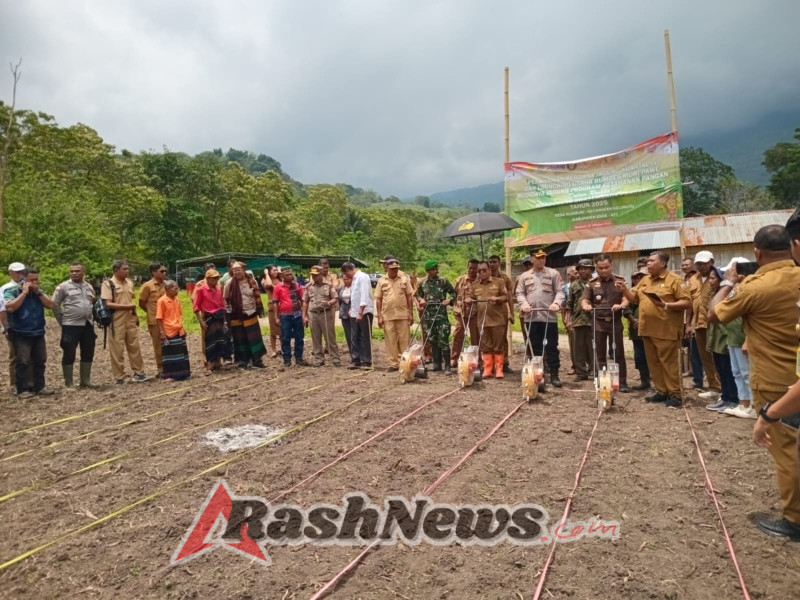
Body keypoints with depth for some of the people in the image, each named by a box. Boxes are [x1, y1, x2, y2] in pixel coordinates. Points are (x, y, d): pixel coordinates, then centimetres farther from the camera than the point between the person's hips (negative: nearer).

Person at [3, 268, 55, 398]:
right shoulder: (12, 291, -7)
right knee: (22, 362, -5)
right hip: (21, 334, -5)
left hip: (38, 333, 6)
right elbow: (10, 308, -23)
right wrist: (24, 293, -20)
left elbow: (50, 305, 0)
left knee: (40, 361, 8)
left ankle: (39, 387, 16)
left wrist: (38, 293, -10)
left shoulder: (38, 291, 10)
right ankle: (22, 390, 1)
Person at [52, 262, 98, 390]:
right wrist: (62, 321, -3)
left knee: (88, 354, 10)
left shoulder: (89, 287, 11)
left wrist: (92, 319, 13)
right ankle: (68, 383, 9)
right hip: (71, 326, -5)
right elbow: (54, 304, -3)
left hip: (88, 325, 5)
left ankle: (85, 380, 21)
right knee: (69, 355, 1)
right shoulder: (63, 286, -5)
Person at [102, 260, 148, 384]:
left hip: (130, 319, 6)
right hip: (116, 321, -6)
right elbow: (108, 304, -16)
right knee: (117, 349, 2)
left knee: (134, 346, 11)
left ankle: (139, 372, 22)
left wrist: (135, 314, 9)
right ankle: (119, 377, 11)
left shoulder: (129, 282, 10)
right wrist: (127, 306, -18)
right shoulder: (108, 284, -10)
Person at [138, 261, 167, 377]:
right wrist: (152, 313, 6)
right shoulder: (147, 286, -8)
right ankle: (160, 369, 13)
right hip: (155, 321, -5)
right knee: (158, 345, 3)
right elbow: (141, 303, -2)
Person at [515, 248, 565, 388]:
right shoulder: (524, 276, 11)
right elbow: (520, 293, 8)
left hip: (549, 316, -2)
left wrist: (557, 303, -19)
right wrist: (524, 304, -11)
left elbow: (560, 291, -1)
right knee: (536, 347, 10)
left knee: (551, 347, 0)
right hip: (531, 317, 3)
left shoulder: (553, 273, 4)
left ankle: (554, 374, 8)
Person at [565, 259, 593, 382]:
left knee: (593, 348, 1)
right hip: (577, 320, 4)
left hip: (592, 320, -3)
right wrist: (568, 319, 8)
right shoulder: (574, 285, 14)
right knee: (578, 349, 6)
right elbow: (569, 304, 14)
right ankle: (581, 373, 14)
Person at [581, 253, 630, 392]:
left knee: (618, 353, 3)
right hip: (598, 322, 1)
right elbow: (585, 300, 2)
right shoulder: (592, 283, 4)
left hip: (615, 321, -1)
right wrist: (585, 305, -22)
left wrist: (621, 305, -25)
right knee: (600, 354, 7)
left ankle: (622, 382, 11)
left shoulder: (620, 281, 3)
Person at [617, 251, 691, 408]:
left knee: (669, 362, -1)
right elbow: (634, 298, 18)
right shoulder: (645, 280, 14)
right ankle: (661, 391, 21)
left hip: (666, 330, -7)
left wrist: (667, 305, -21)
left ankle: (675, 394, 8)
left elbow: (687, 302, -10)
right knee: (653, 363, 11)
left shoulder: (674, 280, -6)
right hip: (648, 329, 7)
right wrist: (624, 290, 0)